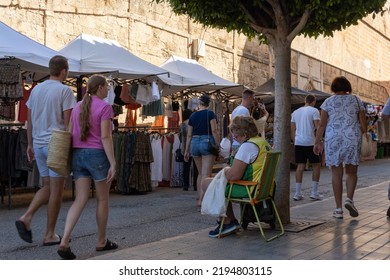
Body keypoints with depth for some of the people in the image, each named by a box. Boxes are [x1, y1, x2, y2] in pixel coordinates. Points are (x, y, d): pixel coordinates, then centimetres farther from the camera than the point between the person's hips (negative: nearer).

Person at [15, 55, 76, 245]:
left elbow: (29, 120, 13)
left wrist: (30, 144, 19)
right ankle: (50, 235, 7)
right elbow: (68, 122, -13)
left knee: (47, 187, 16)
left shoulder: (36, 89, 11)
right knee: (56, 190, 2)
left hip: (39, 144, 6)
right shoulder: (65, 91, -8)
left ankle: (26, 218, -3)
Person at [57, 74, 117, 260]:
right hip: (98, 155, -6)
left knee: (80, 201, 2)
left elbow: (70, 135, 10)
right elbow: (105, 137, -15)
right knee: (102, 200, 10)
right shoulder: (105, 107, -8)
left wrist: (70, 161, 16)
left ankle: (64, 242, -14)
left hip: (79, 155, 6)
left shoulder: (78, 107, 12)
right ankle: (101, 241, 20)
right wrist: (113, 163, -15)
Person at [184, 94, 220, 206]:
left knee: (200, 173, 17)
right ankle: (201, 200, -16)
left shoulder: (193, 116, 11)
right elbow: (214, 131, -10)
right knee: (206, 174, -8)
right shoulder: (210, 114, -1)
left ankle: (199, 196, 19)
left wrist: (187, 151, 15)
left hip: (194, 143, 5)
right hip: (207, 142, -5)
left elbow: (189, 135, 11)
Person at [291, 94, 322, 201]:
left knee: (300, 166, 7)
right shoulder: (314, 110, -3)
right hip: (310, 142, -5)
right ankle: (314, 193, 4)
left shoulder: (295, 112, 14)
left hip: (298, 143, 5)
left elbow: (292, 130, 15)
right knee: (316, 165, 7)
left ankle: (297, 193, 4)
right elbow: (318, 127, -11)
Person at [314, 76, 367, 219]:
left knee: (336, 173, 4)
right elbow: (363, 124, 4)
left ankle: (338, 209, 5)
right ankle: (349, 198, -9)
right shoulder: (356, 100, 7)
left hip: (333, 139, 0)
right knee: (351, 171, 13)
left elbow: (322, 124, -1)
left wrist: (317, 141, 4)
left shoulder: (328, 102, 4)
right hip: (353, 138, 1)